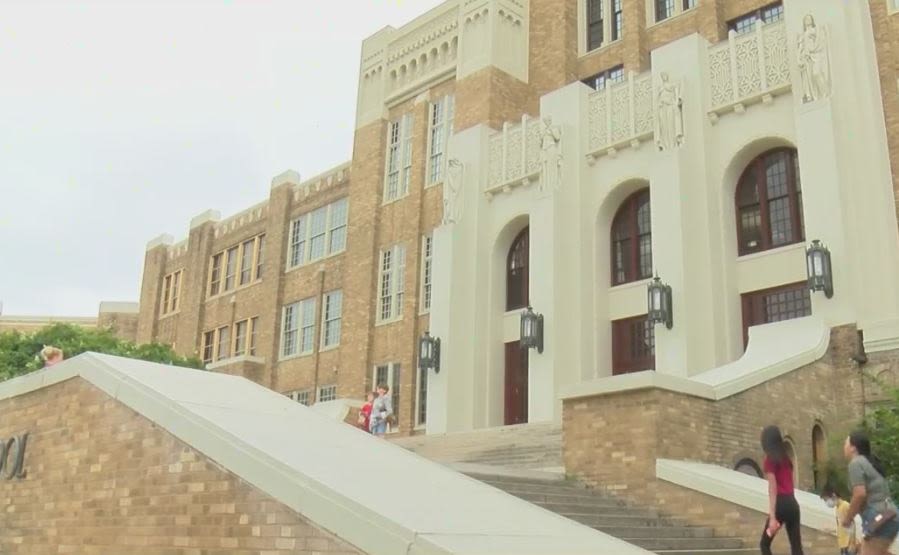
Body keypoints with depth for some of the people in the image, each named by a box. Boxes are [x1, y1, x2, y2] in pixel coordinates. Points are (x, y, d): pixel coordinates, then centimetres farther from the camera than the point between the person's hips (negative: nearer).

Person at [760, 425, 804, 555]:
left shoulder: (769, 459, -7)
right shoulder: (786, 458, 15)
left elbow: (773, 489, -14)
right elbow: (789, 484, 16)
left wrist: (772, 518, -17)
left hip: (781, 504, -7)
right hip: (792, 503, 7)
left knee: (764, 544, 5)